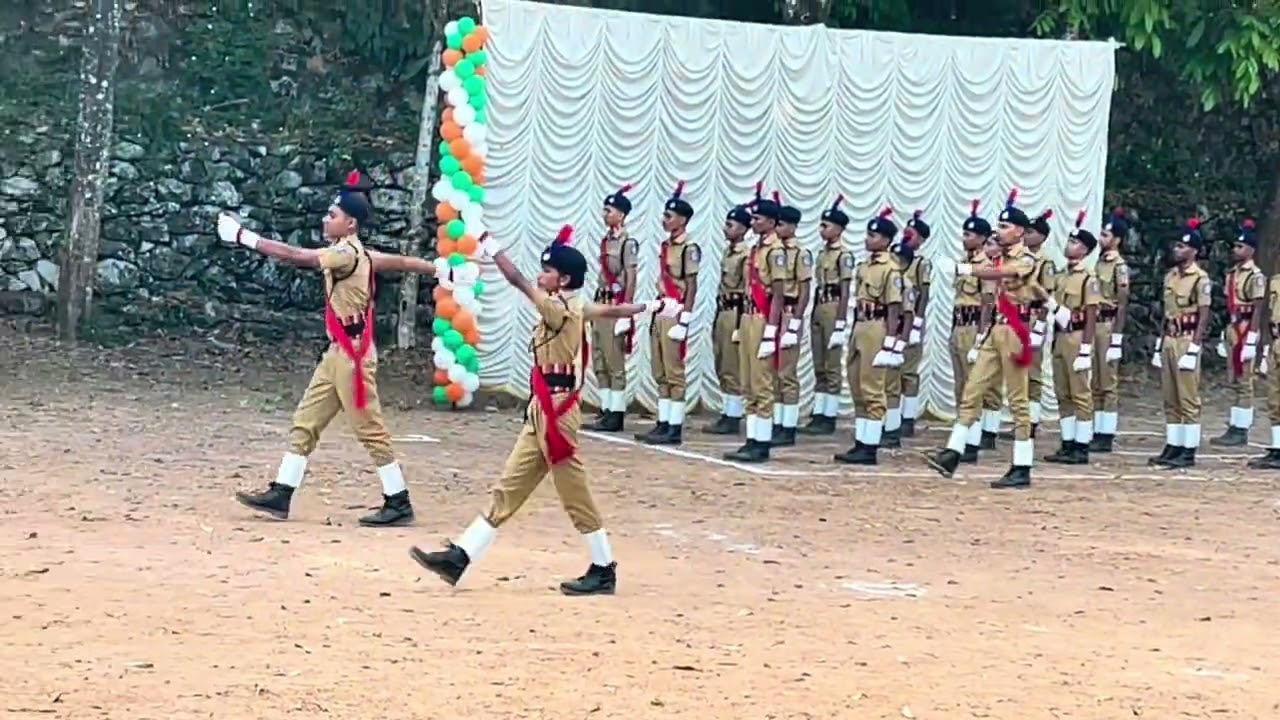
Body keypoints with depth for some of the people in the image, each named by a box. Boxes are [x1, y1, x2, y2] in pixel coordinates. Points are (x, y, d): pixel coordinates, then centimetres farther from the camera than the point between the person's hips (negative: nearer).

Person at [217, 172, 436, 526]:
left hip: (353, 355, -10)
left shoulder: (347, 254, -17)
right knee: (305, 423, 8)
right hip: (337, 353, 10)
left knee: (370, 429, -3)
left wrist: (246, 238, -21)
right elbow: (398, 262, 15)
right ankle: (280, 495, 10)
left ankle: (399, 503, 4)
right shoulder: (360, 254, 10)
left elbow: (295, 255, -22)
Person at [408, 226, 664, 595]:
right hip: (541, 413, 10)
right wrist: (650, 306, 38)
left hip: (556, 413, -10)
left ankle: (604, 571, 10)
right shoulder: (578, 308, 9)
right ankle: (460, 557, 5)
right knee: (507, 490, 6)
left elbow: (518, 281, -19)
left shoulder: (559, 310, -15)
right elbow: (612, 311, 23)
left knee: (576, 496, 0)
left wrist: (492, 249, -9)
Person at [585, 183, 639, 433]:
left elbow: (631, 279, -14)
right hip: (601, 305, 9)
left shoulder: (628, 243, -11)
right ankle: (606, 411, 15)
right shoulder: (605, 240, 14)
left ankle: (616, 414, -4)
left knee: (614, 362, -6)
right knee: (600, 363, 10)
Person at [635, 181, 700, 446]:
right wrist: (654, 316, 19)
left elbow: (691, 287, -14)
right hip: (660, 313, 9)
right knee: (660, 374, 11)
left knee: (674, 373, -7)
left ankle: (675, 429, -5)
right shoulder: (665, 246, 15)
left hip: (675, 315, -9)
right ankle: (663, 424, 15)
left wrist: (684, 321, -18)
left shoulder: (689, 248, -11)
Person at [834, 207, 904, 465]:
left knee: (872, 390, -6)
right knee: (858, 389, 11)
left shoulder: (890, 269, -11)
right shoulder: (865, 267, 15)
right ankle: (861, 443, 17)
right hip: (859, 328, 9)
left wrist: (890, 343, -18)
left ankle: (870, 447, -3)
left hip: (877, 328, -9)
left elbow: (894, 308, -14)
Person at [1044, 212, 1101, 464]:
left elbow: (1091, 316, -13)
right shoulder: (1061, 278, 15)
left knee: (1080, 394, -4)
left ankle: (1081, 448, -1)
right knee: (1062, 395, 9)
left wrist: (1085, 349, -17)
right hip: (1060, 337, 8)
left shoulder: (1088, 278, -9)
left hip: (1077, 337, -8)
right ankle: (1068, 445, 15)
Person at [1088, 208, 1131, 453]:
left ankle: (1106, 436, 0)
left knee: (1108, 384, -3)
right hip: (1092, 324, 8)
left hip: (1108, 325, -8)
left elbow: (1122, 304, -14)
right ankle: (1097, 432, 15)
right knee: (1094, 384, 10)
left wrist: (1116, 339, -17)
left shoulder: (1119, 267, -11)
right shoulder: (1099, 263, 13)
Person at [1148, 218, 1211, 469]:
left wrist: (1193, 349, -17)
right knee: (1170, 400, 10)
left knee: (1188, 399, -4)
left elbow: (1203, 318, -12)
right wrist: (1159, 346, 15)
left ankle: (1189, 452, -1)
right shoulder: (1170, 276, 12)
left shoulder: (1200, 279, -10)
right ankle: (1173, 447, 15)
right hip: (1168, 340, 8)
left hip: (1186, 341, -8)